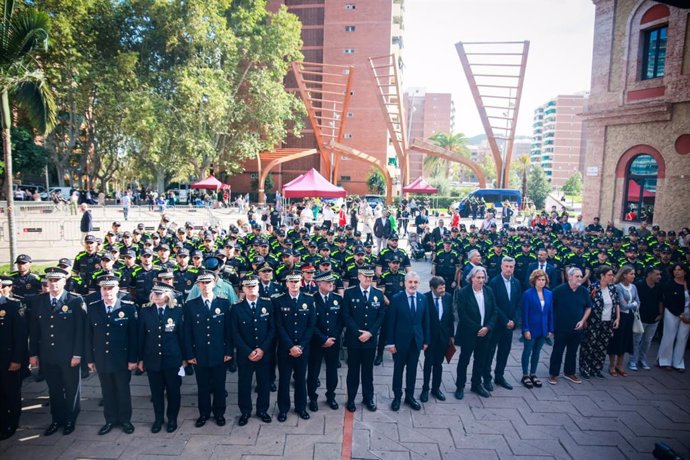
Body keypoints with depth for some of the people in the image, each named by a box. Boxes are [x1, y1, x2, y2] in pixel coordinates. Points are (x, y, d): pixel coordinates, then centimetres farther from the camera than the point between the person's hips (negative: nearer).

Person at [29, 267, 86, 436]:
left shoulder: (76, 301, -11)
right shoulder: (38, 301, 2)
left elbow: (80, 329, -11)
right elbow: (34, 329, 6)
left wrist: (77, 354, -13)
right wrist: (33, 353, 4)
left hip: (69, 356, -3)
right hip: (47, 356, 3)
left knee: (71, 389, 11)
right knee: (54, 390, 16)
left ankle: (70, 420, 29)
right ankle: (57, 420, 33)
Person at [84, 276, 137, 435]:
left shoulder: (128, 307, -10)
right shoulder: (92, 308, -2)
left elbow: (133, 335, -8)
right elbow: (89, 335, 4)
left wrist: (132, 359, -8)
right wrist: (90, 359, 3)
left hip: (122, 359, -2)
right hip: (101, 359, 2)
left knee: (123, 391, 11)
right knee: (107, 392, 15)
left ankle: (125, 419, 28)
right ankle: (110, 420, 31)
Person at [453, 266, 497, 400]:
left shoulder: (489, 291, 0)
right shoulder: (463, 293, -14)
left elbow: (493, 312, 3)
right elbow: (462, 316, -16)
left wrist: (487, 327, -11)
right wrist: (477, 328, -15)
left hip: (484, 333, 4)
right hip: (468, 333, -4)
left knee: (480, 360, 15)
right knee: (464, 360, 10)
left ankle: (476, 385, 33)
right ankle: (460, 387, 24)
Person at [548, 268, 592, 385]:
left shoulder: (584, 291, 0)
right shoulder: (559, 290, -13)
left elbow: (588, 307, 12)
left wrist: (583, 320, 0)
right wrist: (552, 323, -6)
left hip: (576, 329, 4)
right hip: (561, 328, -4)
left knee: (572, 352, 16)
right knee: (557, 352, 4)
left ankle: (569, 373, 31)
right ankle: (553, 374, 15)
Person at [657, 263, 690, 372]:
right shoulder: (669, 285, -6)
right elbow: (669, 302, -9)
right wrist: (681, 315, -12)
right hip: (672, 314, -3)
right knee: (669, 337, 1)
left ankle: (678, 363, 14)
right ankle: (665, 361, 14)